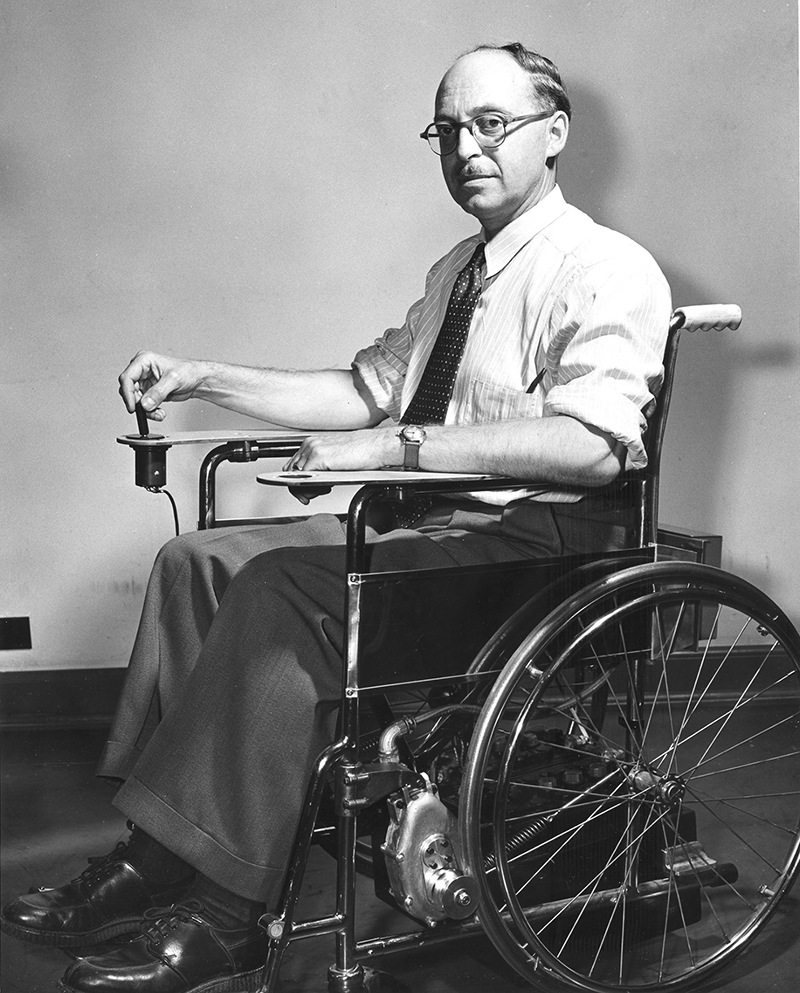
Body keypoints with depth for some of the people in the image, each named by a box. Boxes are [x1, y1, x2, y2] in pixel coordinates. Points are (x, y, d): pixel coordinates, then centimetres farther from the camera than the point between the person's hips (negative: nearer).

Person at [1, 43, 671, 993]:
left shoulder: (605, 270, -9)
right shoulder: (455, 271, 20)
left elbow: (594, 441, -25)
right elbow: (369, 387, 23)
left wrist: (396, 446, -28)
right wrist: (206, 378, 12)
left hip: (532, 542, -9)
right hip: (432, 521, 9)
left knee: (286, 590, -28)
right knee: (198, 558, -3)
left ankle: (223, 911, -20)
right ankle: (152, 854, -5)